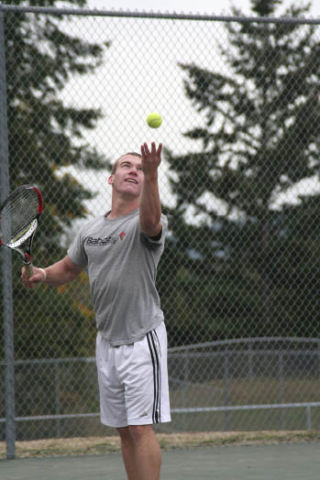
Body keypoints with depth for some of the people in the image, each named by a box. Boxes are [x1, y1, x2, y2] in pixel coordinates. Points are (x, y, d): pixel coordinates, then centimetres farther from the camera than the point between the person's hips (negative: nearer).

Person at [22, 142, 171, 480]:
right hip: (106, 341, 6)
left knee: (141, 427, -11)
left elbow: (149, 219, -34)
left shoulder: (150, 223, -9)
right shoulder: (90, 230, 11)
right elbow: (67, 269, 24)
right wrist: (42, 274, 1)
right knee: (124, 430, 10)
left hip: (142, 340, -6)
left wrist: (152, 174, -52)